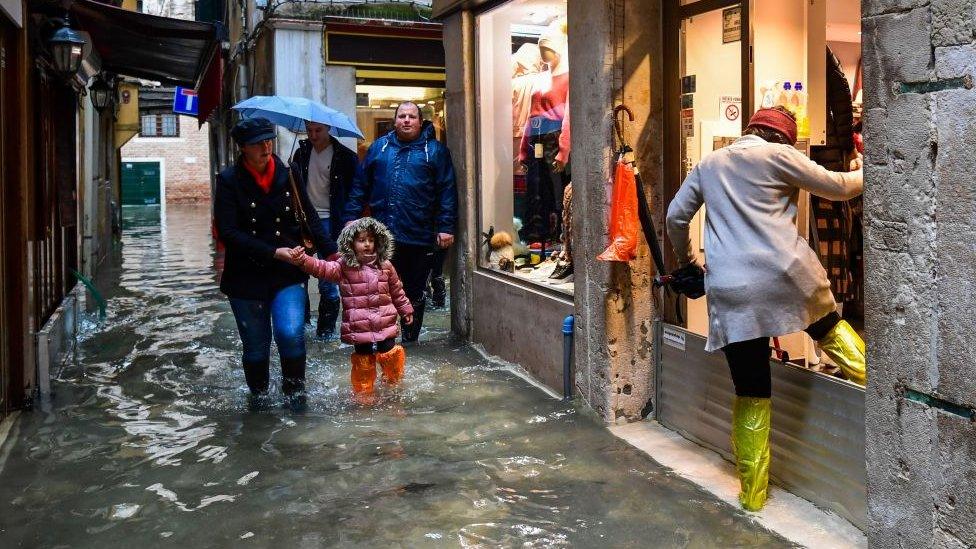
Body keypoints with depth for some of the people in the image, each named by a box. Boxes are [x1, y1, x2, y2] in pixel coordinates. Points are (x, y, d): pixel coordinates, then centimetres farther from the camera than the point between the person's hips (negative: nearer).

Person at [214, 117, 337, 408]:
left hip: (288, 274, 1)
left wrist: (332, 251, -4)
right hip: (246, 276, -1)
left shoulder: (288, 176, 2)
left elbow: (309, 220, 8)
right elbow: (228, 232, -14)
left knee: (291, 334, -17)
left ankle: (294, 392, 6)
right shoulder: (230, 181, -6)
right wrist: (273, 252, -20)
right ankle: (258, 398, 34)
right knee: (255, 346, 10)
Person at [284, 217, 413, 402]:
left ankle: (394, 386, 32)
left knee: (392, 359, 6)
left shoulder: (385, 266, 5)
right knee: (363, 366, 8)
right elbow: (322, 268, -21)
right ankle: (364, 397, 25)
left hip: (386, 328, 2)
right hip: (359, 330, -2)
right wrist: (302, 260, -38)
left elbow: (396, 290, 17)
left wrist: (406, 309, 24)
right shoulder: (344, 267, -5)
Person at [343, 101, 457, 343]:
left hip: (419, 238, -1)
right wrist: (351, 217, 4)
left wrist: (446, 227, -9)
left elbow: (447, 191, -2)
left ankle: (410, 340, 25)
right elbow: (360, 185, 12)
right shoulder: (379, 147, 11)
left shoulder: (435, 150, 3)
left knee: (414, 293, 11)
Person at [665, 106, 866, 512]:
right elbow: (837, 187, 11)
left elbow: (675, 215, 21)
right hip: (786, 275, -3)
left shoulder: (709, 164, 18)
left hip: (729, 291, 3)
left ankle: (752, 492, 14)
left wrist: (686, 257, 36)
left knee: (751, 394, 8)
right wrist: (863, 174, 32)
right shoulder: (778, 155, 5)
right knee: (829, 327, 30)